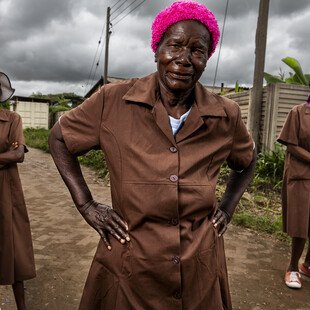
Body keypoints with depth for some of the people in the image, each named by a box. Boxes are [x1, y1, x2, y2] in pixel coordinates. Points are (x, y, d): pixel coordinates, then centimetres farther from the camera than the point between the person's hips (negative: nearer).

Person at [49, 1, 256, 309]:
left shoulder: (225, 115, -5)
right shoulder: (113, 101, -12)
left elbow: (246, 162, 16)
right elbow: (59, 138, 2)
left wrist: (227, 207, 4)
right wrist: (85, 204, -4)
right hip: (129, 269, -1)